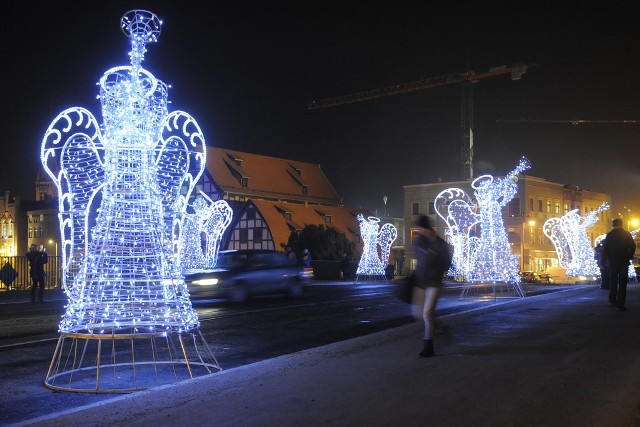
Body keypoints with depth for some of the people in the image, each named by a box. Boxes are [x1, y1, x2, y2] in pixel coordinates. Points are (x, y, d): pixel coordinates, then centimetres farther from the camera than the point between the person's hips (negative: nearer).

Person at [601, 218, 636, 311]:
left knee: (613, 282, 15)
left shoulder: (610, 235, -5)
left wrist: (603, 261, 1)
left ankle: (612, 300, 20)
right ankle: (620, 304, -4)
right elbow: (633, 247, -1)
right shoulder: (627, 234, -1)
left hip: (613, 261, 0)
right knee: (622, 283, 1)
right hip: (624, 261, 0)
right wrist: (629, 257, 12)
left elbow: (605, 249, -7)